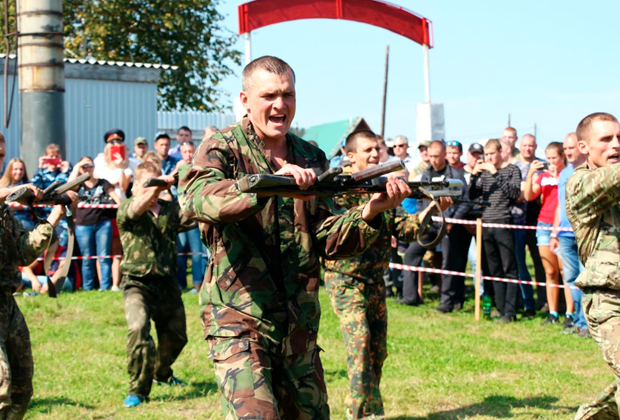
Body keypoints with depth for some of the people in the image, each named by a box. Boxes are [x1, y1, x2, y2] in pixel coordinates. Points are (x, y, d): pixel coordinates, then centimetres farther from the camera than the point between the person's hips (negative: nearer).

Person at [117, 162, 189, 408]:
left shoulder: (170, 208, 7)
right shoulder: (126, 208, -4)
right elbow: (136, 208, -28)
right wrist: (159, 185, -46)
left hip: (167, 283, 5)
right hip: (138, 283, -5)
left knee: (176, 336, 14)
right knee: (138, 328, -27)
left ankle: (161, 373, 45)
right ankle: (138, 389, -14)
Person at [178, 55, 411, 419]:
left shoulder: (311, 159, 11)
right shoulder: (222, 149, -3)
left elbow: (330, 241, 4)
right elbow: (196, 198, -26)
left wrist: (370, 213, -15)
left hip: (300, 326, 6)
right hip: (239, 321, -5)